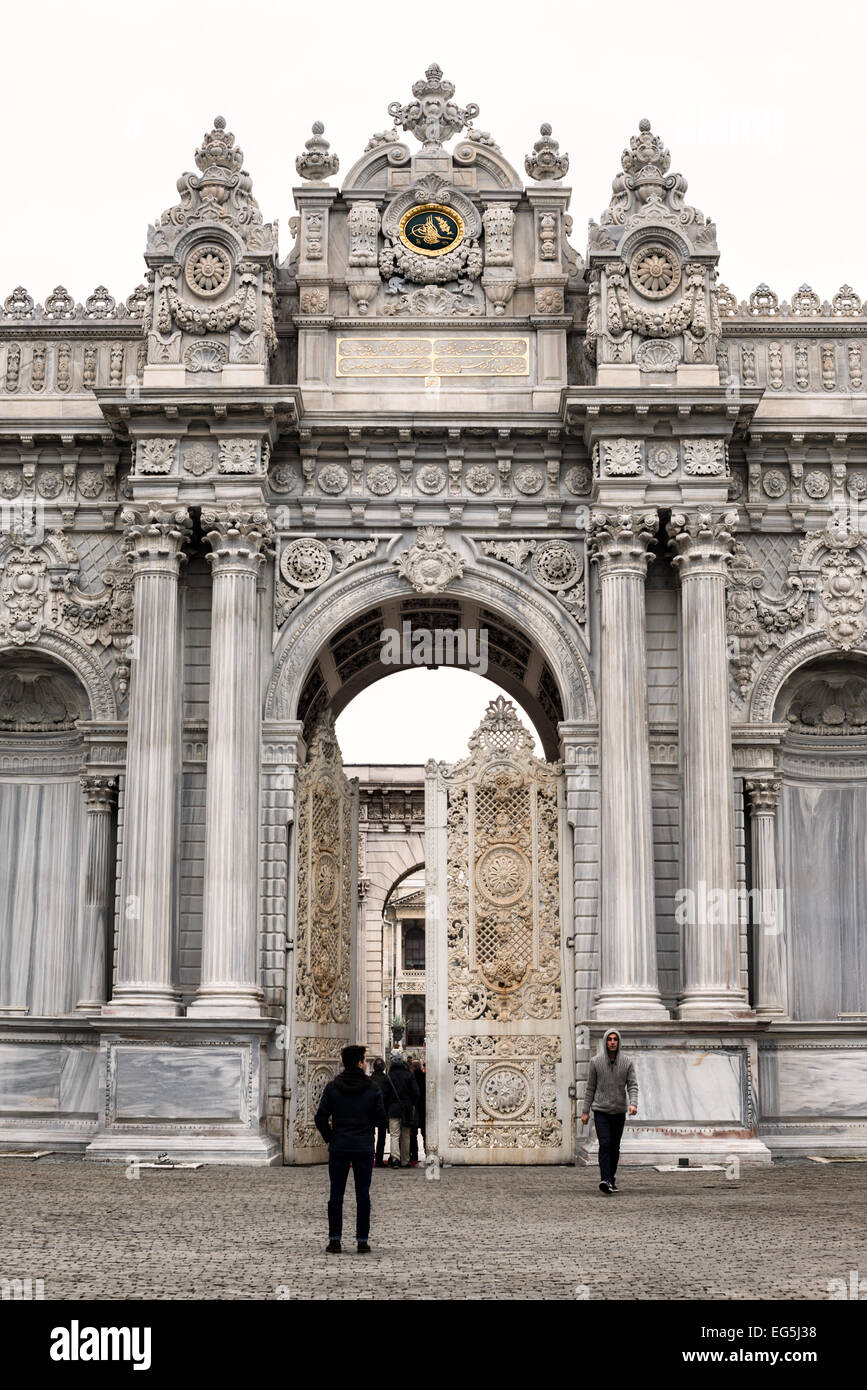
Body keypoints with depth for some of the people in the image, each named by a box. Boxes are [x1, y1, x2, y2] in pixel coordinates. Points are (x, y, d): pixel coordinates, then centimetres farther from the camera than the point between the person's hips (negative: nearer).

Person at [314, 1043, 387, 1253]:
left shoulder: (332, 1088, -1)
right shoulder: (372, 1089, -3)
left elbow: (321, 1118, -3)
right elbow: (381, 1119, 0)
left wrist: (330, 1138, 10)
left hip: (338, 1149, 1)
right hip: (364, 1149, 0)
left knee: (336, 1193, 5)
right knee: (362, 1194, 5)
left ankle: (335, 1241, 4)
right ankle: (362, 1241, 6)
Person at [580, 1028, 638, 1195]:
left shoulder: (627, 1062, 0)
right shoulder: (596, 1062, -2)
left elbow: (633, 1085, -5)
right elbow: (590, 1087, 3)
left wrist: (633, 1103, -24)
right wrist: (585, 1111, 2)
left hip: (619, 1111, 2)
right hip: (601, 1110, -2)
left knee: (615, 1148, 8)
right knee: (605, 1144, -16)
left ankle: (611, 1180, 20)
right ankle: (605, 1181, -26)